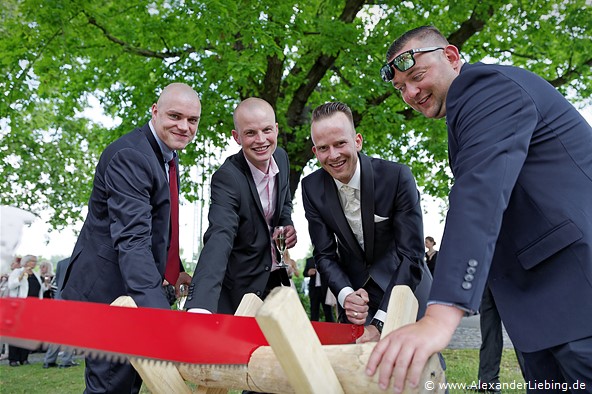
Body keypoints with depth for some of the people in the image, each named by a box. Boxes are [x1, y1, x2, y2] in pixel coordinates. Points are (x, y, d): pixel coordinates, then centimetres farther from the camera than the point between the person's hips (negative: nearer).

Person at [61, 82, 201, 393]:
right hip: (107, 290, -10)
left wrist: (175, 270, 15)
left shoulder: (167, 154, 9)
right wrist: (157, 308, -41)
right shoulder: (129, 157, -22)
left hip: (136, 288, 10)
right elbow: (131, 238, -33)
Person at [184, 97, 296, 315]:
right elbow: (219, 237, -40)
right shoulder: (227, 177, -26)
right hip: (241, 284, -6)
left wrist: (288, 225, -8)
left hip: (276, 277, 6)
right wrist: (200, 305, -55)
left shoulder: (281, 157, -5)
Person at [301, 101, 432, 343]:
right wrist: (346, 296, -28)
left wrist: (380, 323, -32)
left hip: (407, 288, -2)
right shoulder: (311, 188, -12)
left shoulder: (397, 176, -24)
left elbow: (411, 256, -25)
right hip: (355, 290, 2)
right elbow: (325, 255, -8)